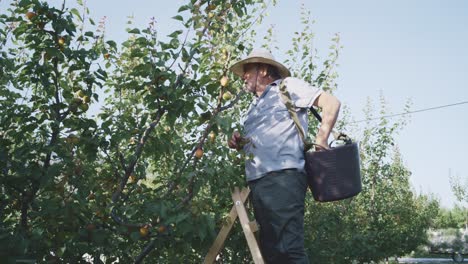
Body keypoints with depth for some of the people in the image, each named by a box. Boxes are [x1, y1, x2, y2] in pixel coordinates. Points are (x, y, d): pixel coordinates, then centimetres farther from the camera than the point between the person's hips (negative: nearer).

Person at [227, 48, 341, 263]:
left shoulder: (287, 86, 6)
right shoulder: (254, 106, 29)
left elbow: (331, 102, -2)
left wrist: (321, 139, -11)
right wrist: (238, 143, 12)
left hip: (282, 176, -8)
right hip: (258, 181, 8)